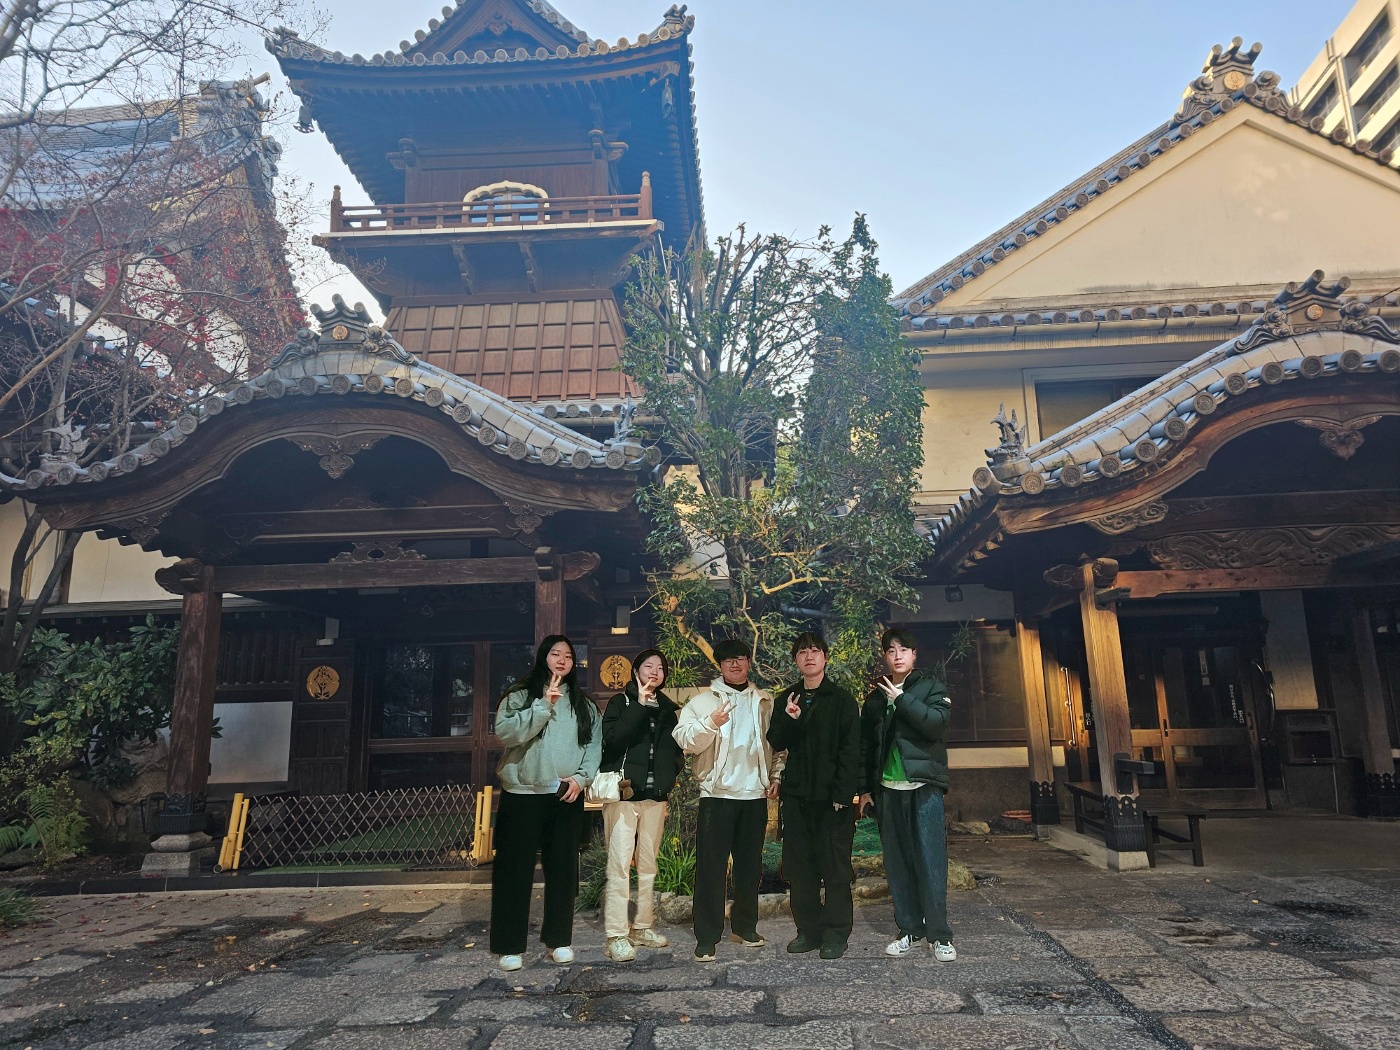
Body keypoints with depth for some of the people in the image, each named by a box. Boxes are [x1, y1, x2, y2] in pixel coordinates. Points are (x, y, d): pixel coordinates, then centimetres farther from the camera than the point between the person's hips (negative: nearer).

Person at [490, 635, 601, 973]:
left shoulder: (583, 703, 11)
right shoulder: (519, 695, 0)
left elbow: (594, 744, 7)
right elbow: (506, 732, -15)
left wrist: (581, 777, -8)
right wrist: (545, 705, -20)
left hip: (566, 796, 3)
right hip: (522, 794, -3)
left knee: (563, 869, 9)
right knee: (515, 870, 2)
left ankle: (558, 938, 23)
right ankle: (509, 945, 13)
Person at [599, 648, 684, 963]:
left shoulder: (667, 709, 14)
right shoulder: (621, 702, 1)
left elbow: (676, 749, 21)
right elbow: (613, 738, -16)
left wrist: (670, 775, 4)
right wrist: (640, 706, -16)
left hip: (655, 795, 5)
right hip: (623, 793, -5)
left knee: (648, 863, 9)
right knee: (620, 863, -9)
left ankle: (642, 927, 20)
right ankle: (616, 935, -4)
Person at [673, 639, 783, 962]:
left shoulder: (765, 703, 10)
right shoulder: (702, 701, 0)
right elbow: (686, 741, -10)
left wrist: (776, 776, 4)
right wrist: (711, 723, -25)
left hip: (755, 794, 3)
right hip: (717, 794, -3)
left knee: (750, 864, 12)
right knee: (711, 866, -2)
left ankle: (744, 927, 27)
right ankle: (706, 938, 6)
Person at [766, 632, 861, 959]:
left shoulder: (842, 699, -1)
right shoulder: (786, 700, 11)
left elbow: (850, 750, -6)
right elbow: (775, 743, 5)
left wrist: (843, 793, -14)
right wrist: (789, 720, -14)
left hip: (831, 796, -4)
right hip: (796, 794, 4)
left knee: (834, 865, 0)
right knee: (799, 865, 8)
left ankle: (835, 933, 10)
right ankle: (808, 929, 20)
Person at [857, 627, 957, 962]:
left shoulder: (931, 685, 4)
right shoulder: (876, 695, 13)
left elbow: (937, 722, -15)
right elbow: (866, 744, 14)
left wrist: (902, 698, -13)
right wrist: (865, 787, 11)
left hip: (923, 785, -4)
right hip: (888, 788, 4)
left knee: (930, 860, -6)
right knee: (897, 863, 6)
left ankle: (939, 934, 3)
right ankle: (909, 930, 16)